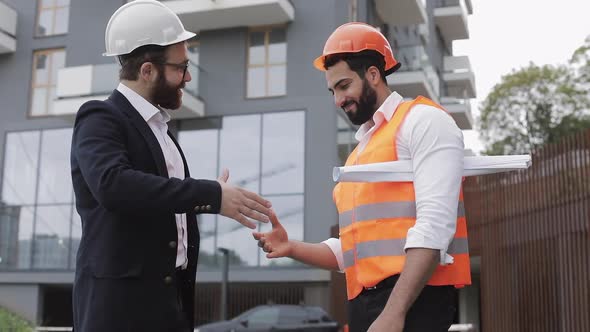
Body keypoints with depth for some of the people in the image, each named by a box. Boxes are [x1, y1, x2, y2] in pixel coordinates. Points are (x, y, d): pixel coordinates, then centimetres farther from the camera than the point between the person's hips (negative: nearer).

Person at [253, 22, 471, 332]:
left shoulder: (423, 121, -4)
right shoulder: (359, 152, 20)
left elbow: (435, 225, -16)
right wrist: (292, 248, 6)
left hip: (413, 300, -7)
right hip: (364, 303, 8)